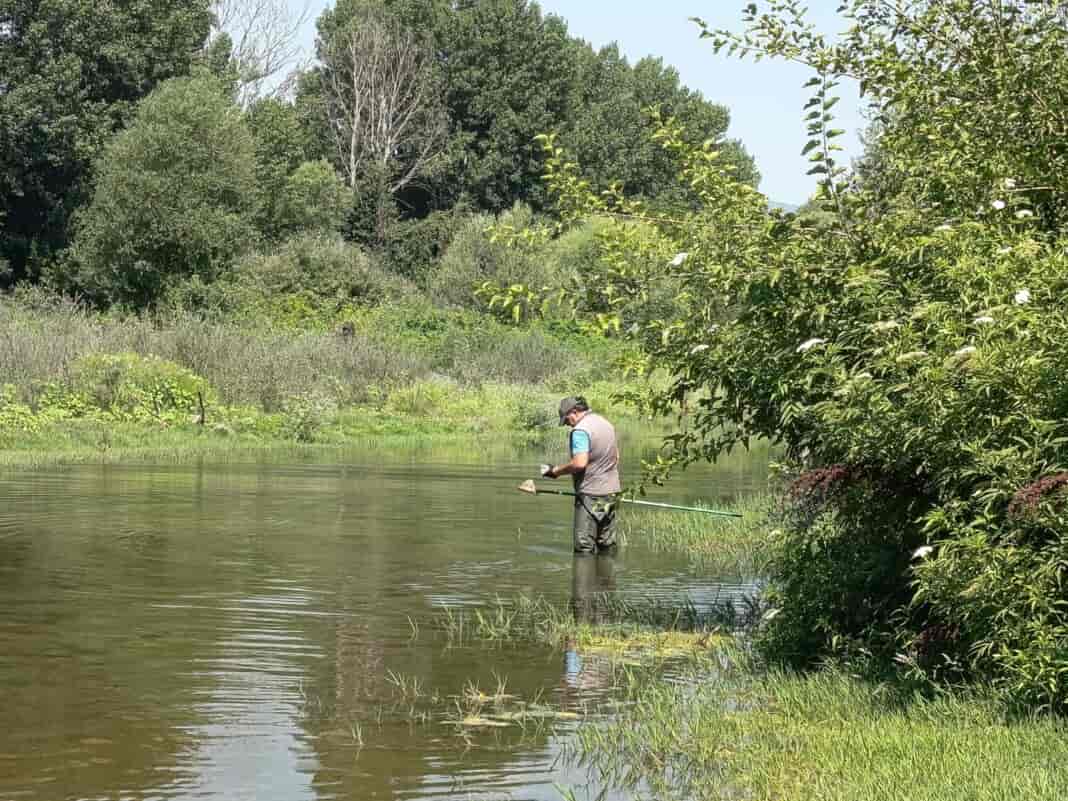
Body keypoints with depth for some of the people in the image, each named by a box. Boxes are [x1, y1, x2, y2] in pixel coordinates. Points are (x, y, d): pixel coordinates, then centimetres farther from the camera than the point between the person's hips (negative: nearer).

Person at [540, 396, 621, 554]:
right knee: (607, 544, 12)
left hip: (591, 495, -9)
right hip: (612, 493, 9)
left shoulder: (580, 431, -16)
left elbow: (580, 463, -27)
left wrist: (555, 470, -16)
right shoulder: (606, 424, 13)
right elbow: (616, 457, 23)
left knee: (584, 547, -5)